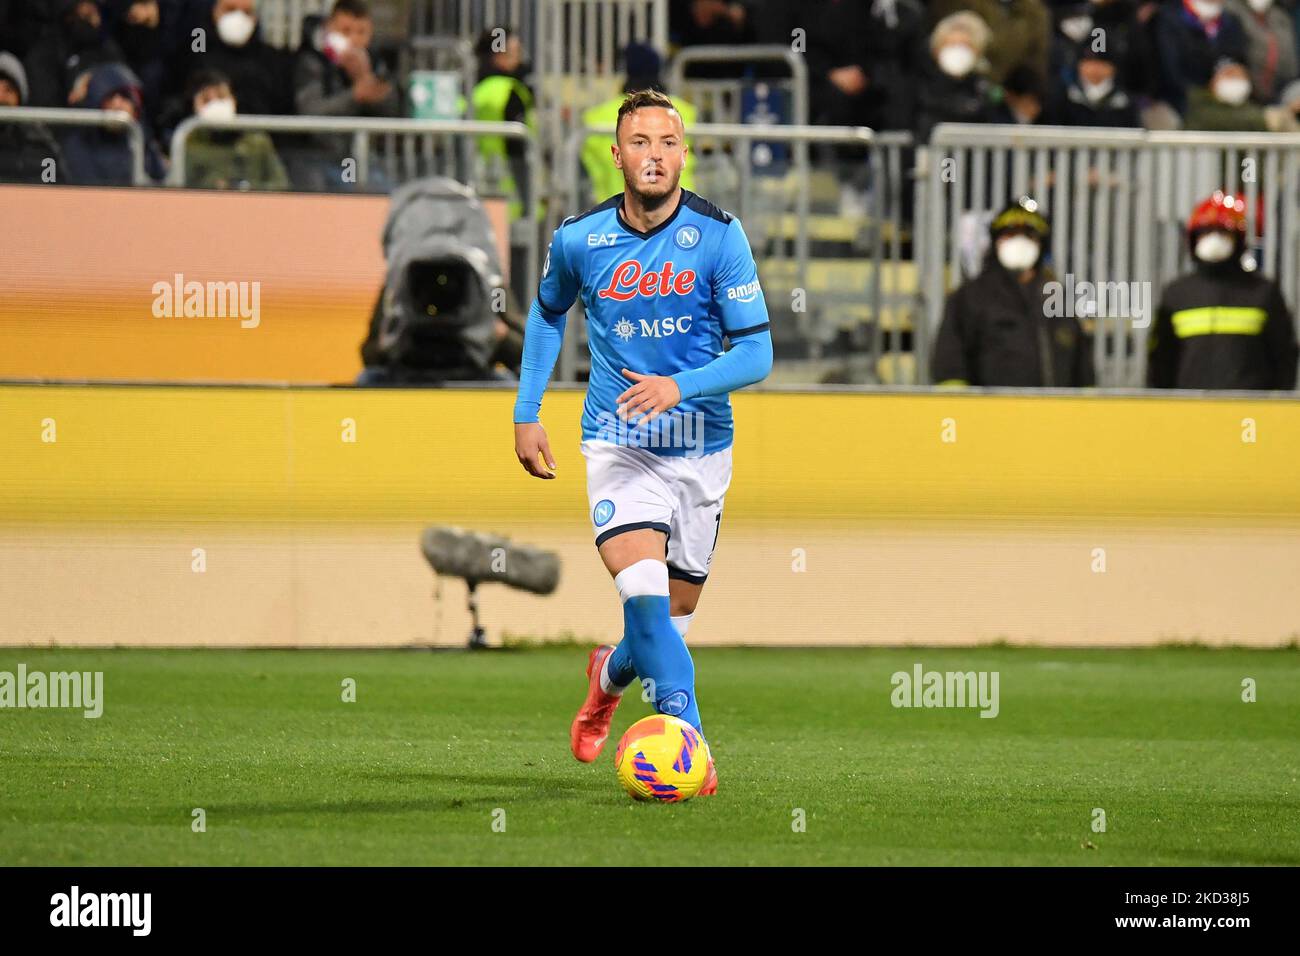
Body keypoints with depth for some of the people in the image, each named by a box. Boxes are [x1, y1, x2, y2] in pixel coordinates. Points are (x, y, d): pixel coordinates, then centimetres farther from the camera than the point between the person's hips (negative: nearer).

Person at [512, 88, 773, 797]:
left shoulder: (718, 234, -9)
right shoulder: (579, 239, -5)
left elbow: (756, 353, -9)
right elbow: (547, 314, 18)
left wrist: (680, 385, -25)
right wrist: (527, 413, 14)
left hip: (701, 447, 1)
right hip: (618, 444, -1)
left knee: (672, 619, 12)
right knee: (645, 594, -24)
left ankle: (611, 673, 45)